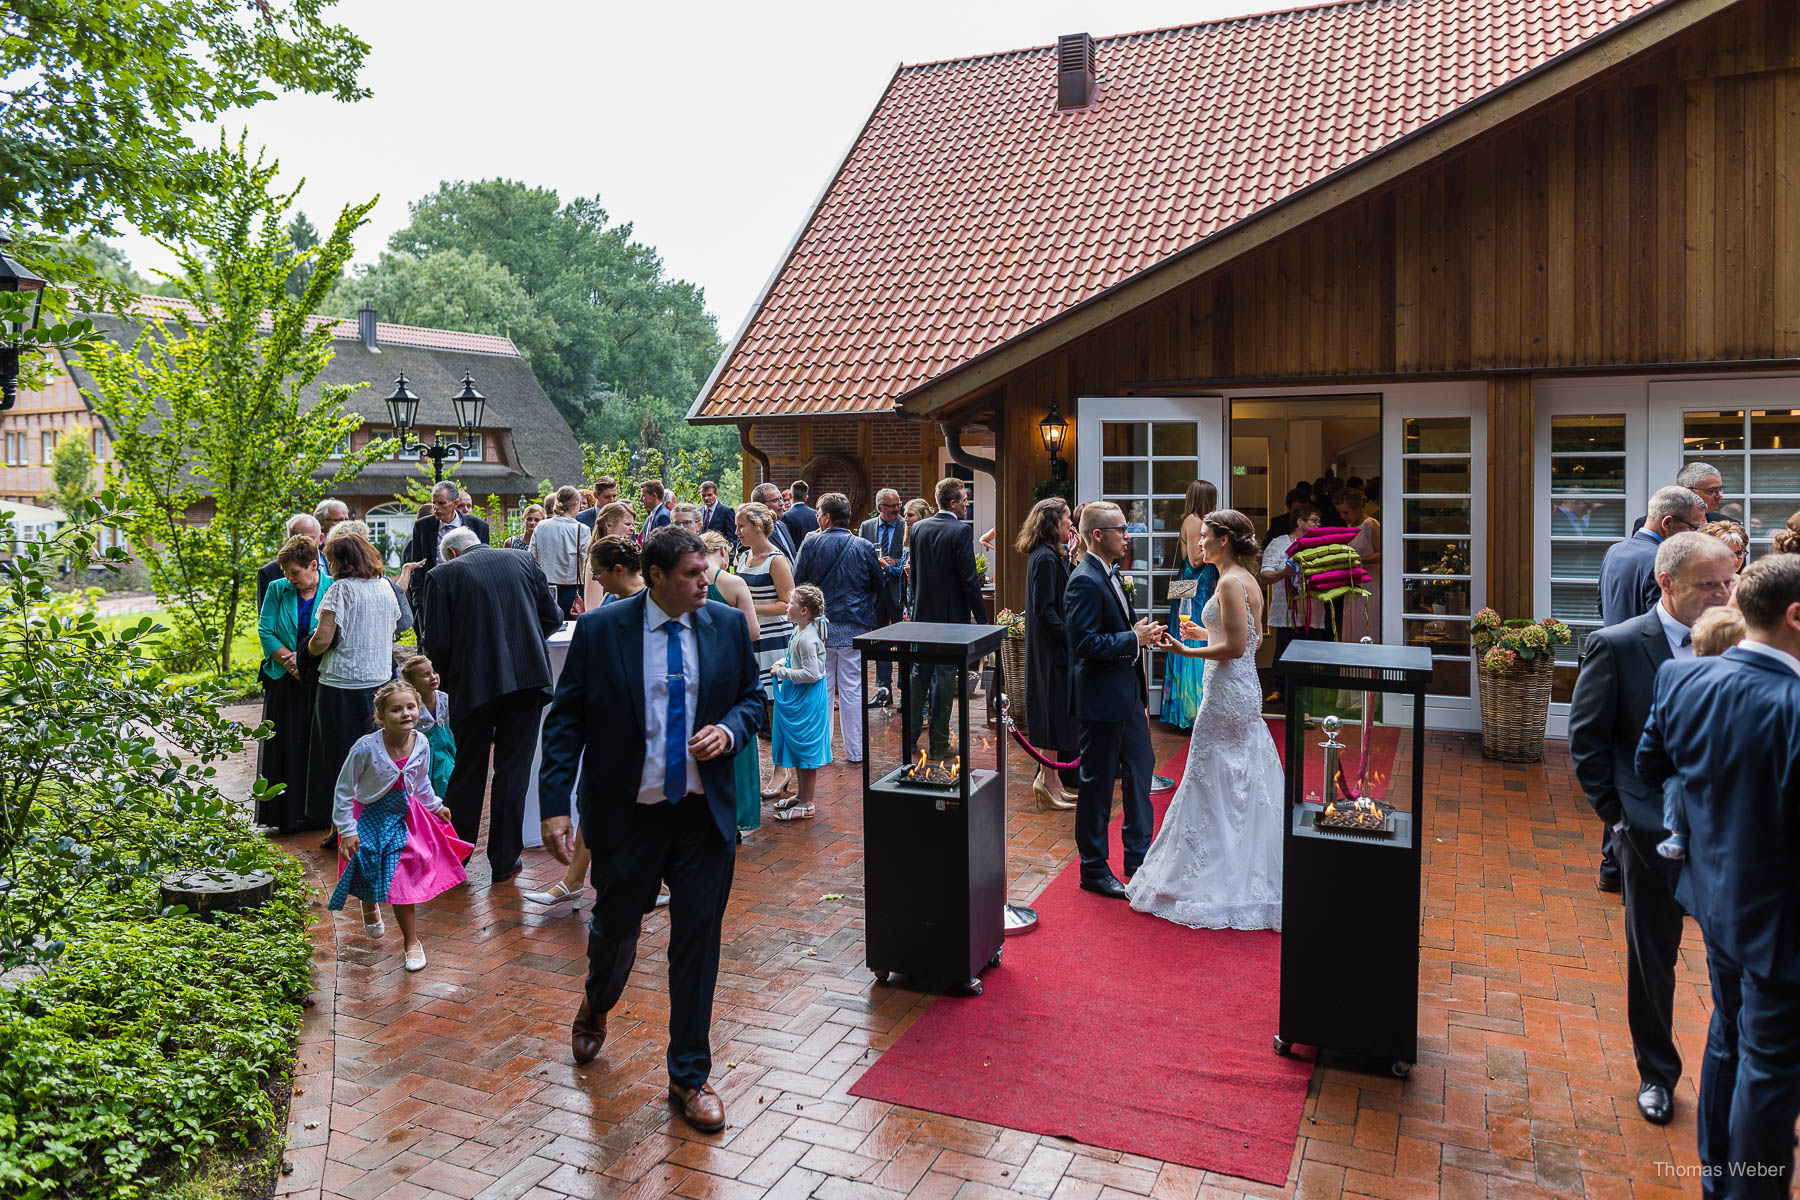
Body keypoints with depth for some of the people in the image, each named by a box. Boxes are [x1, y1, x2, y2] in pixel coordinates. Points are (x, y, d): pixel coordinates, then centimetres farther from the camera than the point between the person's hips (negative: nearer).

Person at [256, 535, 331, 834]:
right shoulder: (277, 589, 3)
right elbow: (265, 631, 1)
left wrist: (306, 660, -15)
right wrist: (290, 660, -10)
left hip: (321, 680, -2)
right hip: (286, 681, 2)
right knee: (286, 747, 4)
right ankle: (288, 816, 13)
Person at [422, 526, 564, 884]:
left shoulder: (444, 575, -1)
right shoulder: (524, 561, 6)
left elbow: (437, 642, -6)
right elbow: (552, 618, 7)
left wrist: (449, 675, 13)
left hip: (474, 684, -1)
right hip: (528, 677, 1)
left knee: (468, 769, 15)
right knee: (513, 770, 9)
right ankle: (504, 860, 15)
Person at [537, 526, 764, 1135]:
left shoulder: (727, 625, -1)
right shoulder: (600, 629, -8)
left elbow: (752, 693, 11)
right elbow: (565, 720, -6)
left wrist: (730, 729, -11)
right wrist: (555, 805, -14)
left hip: (705, 812, 1)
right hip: (627, 812, -1)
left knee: (698, 942, 7)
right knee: (614, 927, 17)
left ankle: (690, 1077, 24)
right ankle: (596, 1005, 54)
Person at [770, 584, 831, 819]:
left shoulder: (807, 638, -23)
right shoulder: (800, 631, 8)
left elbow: (811, 674, -27)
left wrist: (783, 672, -19)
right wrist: (784, 663, 7)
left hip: (806, 700, -11)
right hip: (795, 698, 11)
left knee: (805, 749, -1)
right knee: (795, 747, 19)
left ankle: (807, 804, 9)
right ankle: (801, 795, 33)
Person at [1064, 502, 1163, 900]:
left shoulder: (1110, 573, 11)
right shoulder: (1085, 582, -20)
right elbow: (1087, 644, -26)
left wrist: (1141, 633, 8)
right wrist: (1135, 638, -19)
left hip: (1127, 694, 10)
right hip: (1101, 699, -10)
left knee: (1140, 770, 18)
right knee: (1098, 784, 3)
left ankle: (1139, 857, 32)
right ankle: (1094, 870, 17)